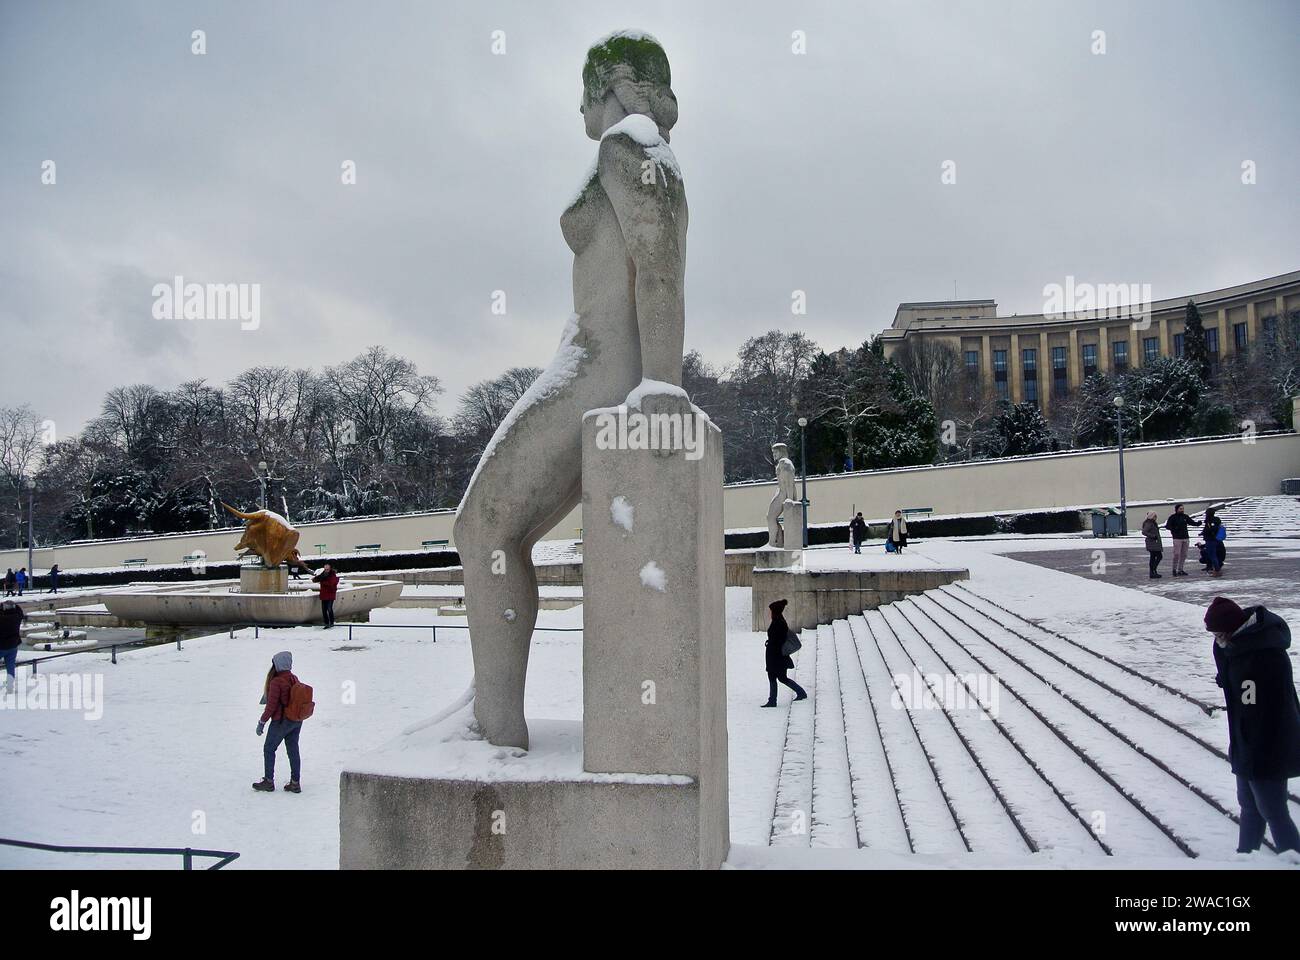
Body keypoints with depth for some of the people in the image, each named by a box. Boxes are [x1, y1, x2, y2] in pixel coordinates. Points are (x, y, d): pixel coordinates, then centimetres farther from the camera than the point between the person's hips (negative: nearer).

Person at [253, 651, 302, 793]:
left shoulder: (276, 682, -19)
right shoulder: (294, 679, 3)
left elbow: (271, 706, -18)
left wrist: (262, 722, -9)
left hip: (281, 721, -7)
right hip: (297, 721, 7)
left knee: (269, 749, 11)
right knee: (293, 750, 12)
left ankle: (268, 781, 17)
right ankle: (295, 783, 15)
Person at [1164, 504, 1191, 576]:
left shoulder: (1185, 516, 11)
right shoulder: (1173, 517, -3)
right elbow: (1167, 526, -6)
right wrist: (1174, 528, -22)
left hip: (1185, 538, 6)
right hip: (1177, 538, -6)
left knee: (1184, 555, 6)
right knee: (1177, 554, -10)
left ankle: (1180, 570, 13)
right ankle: (1174, 569, -1)